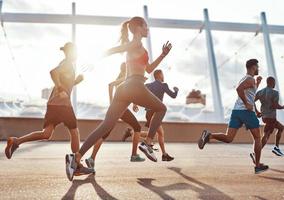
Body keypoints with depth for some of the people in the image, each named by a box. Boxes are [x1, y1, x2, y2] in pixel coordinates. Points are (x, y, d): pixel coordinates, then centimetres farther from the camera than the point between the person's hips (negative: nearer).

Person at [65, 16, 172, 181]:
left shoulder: (135, 46, 29)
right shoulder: (137, 43, 2)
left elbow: (149, 69, 32)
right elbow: (113, 50, -9)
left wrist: (163, 55, 29)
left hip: (125, 88, 8)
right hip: (135, 86, -8)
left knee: (106, 126, -1)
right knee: (161, 109, 14)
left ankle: (76, 157, -9)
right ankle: (147, 143, 3)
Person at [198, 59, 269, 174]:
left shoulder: (244, 79, 24)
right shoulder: (250, 79, -5)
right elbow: (239, 89, -26)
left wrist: (257, 83, 35)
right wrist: (247, 104, -20)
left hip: (236, 110, 7)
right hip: (247, 111, -7)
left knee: (228, 138, -1)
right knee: (257, 138, 10)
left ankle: (209, 135, -26)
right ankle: (258, 166, 16)